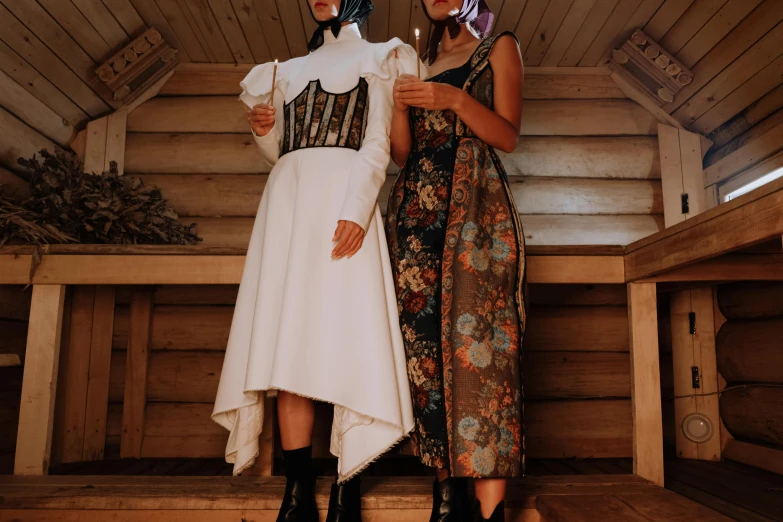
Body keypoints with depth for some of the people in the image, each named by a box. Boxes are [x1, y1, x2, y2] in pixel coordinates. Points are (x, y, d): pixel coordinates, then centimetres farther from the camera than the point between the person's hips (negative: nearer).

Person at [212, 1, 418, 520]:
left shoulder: (376, 60, 15)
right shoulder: (291, 71, 28)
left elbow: (378, 145, 0)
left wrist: (357, 209, -16)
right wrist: (264, 131, 3)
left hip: (342, 199, -4)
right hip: (288, 199, 4)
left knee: (345, 339, -12)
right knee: (287, 346, -5)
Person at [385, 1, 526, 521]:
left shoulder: (499, 47, 16)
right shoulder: (418, 62, 28)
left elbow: (508, 135, 3)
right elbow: (401, 152, 18)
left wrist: (454, 99, -10)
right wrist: (400, 104, 1)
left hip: (474, 201, -4)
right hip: (417, 206, 5)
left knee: (476, 340, -16)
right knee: (424, 341, -6)